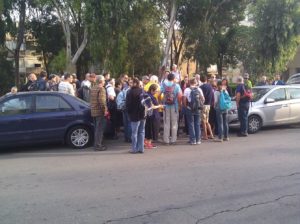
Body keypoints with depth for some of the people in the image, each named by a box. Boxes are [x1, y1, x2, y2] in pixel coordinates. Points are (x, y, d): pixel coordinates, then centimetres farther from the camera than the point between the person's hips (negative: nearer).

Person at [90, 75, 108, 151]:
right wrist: (105, 110, -19)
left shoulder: (92, 88, 15)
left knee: (96, 128, 17)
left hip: (93, 111, 9)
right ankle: (98, 145, -2)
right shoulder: (101, 88, -14)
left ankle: (96, 144, 24)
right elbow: (102, 100, -24)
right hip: (100, 111, -9)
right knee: (100, 129, -4)